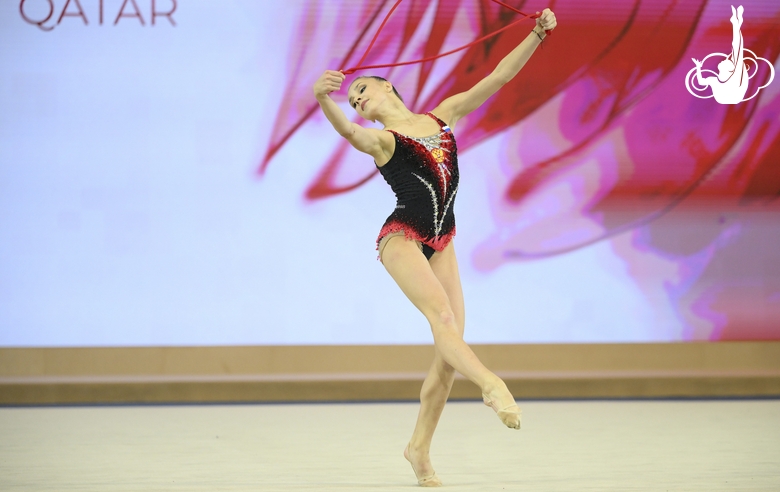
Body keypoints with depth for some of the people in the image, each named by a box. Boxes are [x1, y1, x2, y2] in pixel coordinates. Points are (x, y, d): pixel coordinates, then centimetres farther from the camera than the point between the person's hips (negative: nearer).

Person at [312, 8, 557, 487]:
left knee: (450, 350, -2)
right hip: (401, 237, -5)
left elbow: (497, 78, 11)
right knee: (441, 314, -30)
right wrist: (323, 100, -47)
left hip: (441, 243, 5)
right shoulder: (379, 140, -1)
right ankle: (492, 385, -55)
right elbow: (346, 130, -25)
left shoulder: (443, 116, 13)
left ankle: (420, 447, 10)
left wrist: (537, 35, 2)